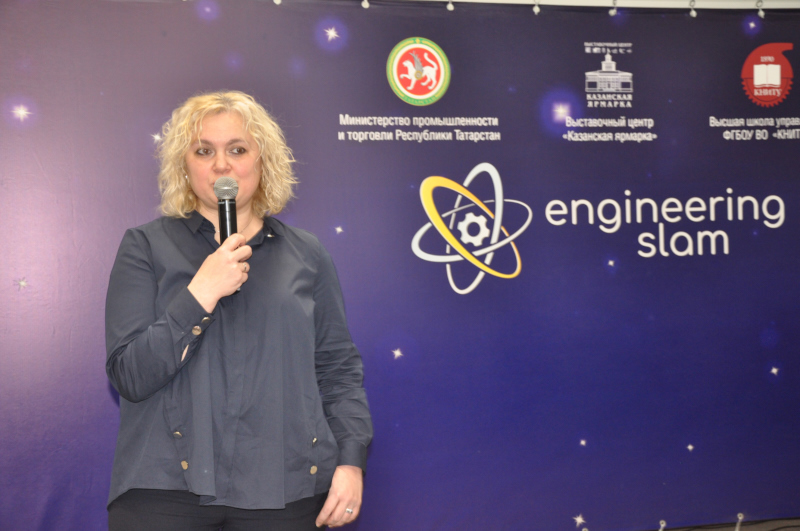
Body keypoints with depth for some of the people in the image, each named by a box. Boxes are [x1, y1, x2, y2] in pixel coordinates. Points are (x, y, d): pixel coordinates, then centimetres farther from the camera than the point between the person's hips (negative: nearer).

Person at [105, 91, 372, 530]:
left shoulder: (305, 255, 8)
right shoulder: (146, 247, 2)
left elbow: (338, 369, 9)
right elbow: (128, 376, -7)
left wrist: (350, 461, -2)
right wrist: (201, 293, -16)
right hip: (166, 489, -1)